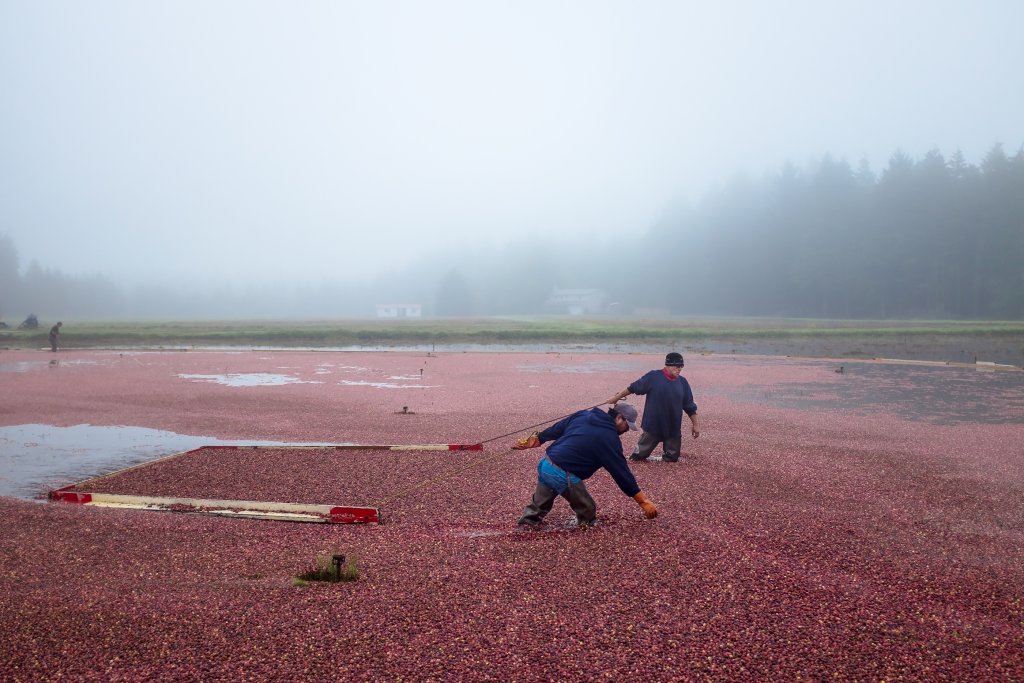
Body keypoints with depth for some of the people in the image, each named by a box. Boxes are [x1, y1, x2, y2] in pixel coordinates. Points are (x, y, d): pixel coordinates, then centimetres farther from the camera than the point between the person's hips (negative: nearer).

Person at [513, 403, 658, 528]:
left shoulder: (584, 415, 11)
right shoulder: (609, 438, -9)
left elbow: (556, 429, 18)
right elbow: (622, 472, -8)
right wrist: (644, 501, -4)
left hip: (545, 464, 8)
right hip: (563, 476, -8)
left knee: (539, 504, 24)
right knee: (587, 510, 10)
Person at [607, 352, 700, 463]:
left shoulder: (683, 382, 3)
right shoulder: (653, 377, -9)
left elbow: (689, 406, 8)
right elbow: (632, 388, -3)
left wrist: (695, 424, 9)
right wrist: (616, 398, 0)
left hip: (674, 428, 3)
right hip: (653, 426, -3)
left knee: (672, 458, 11)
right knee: (639, 455, 2)